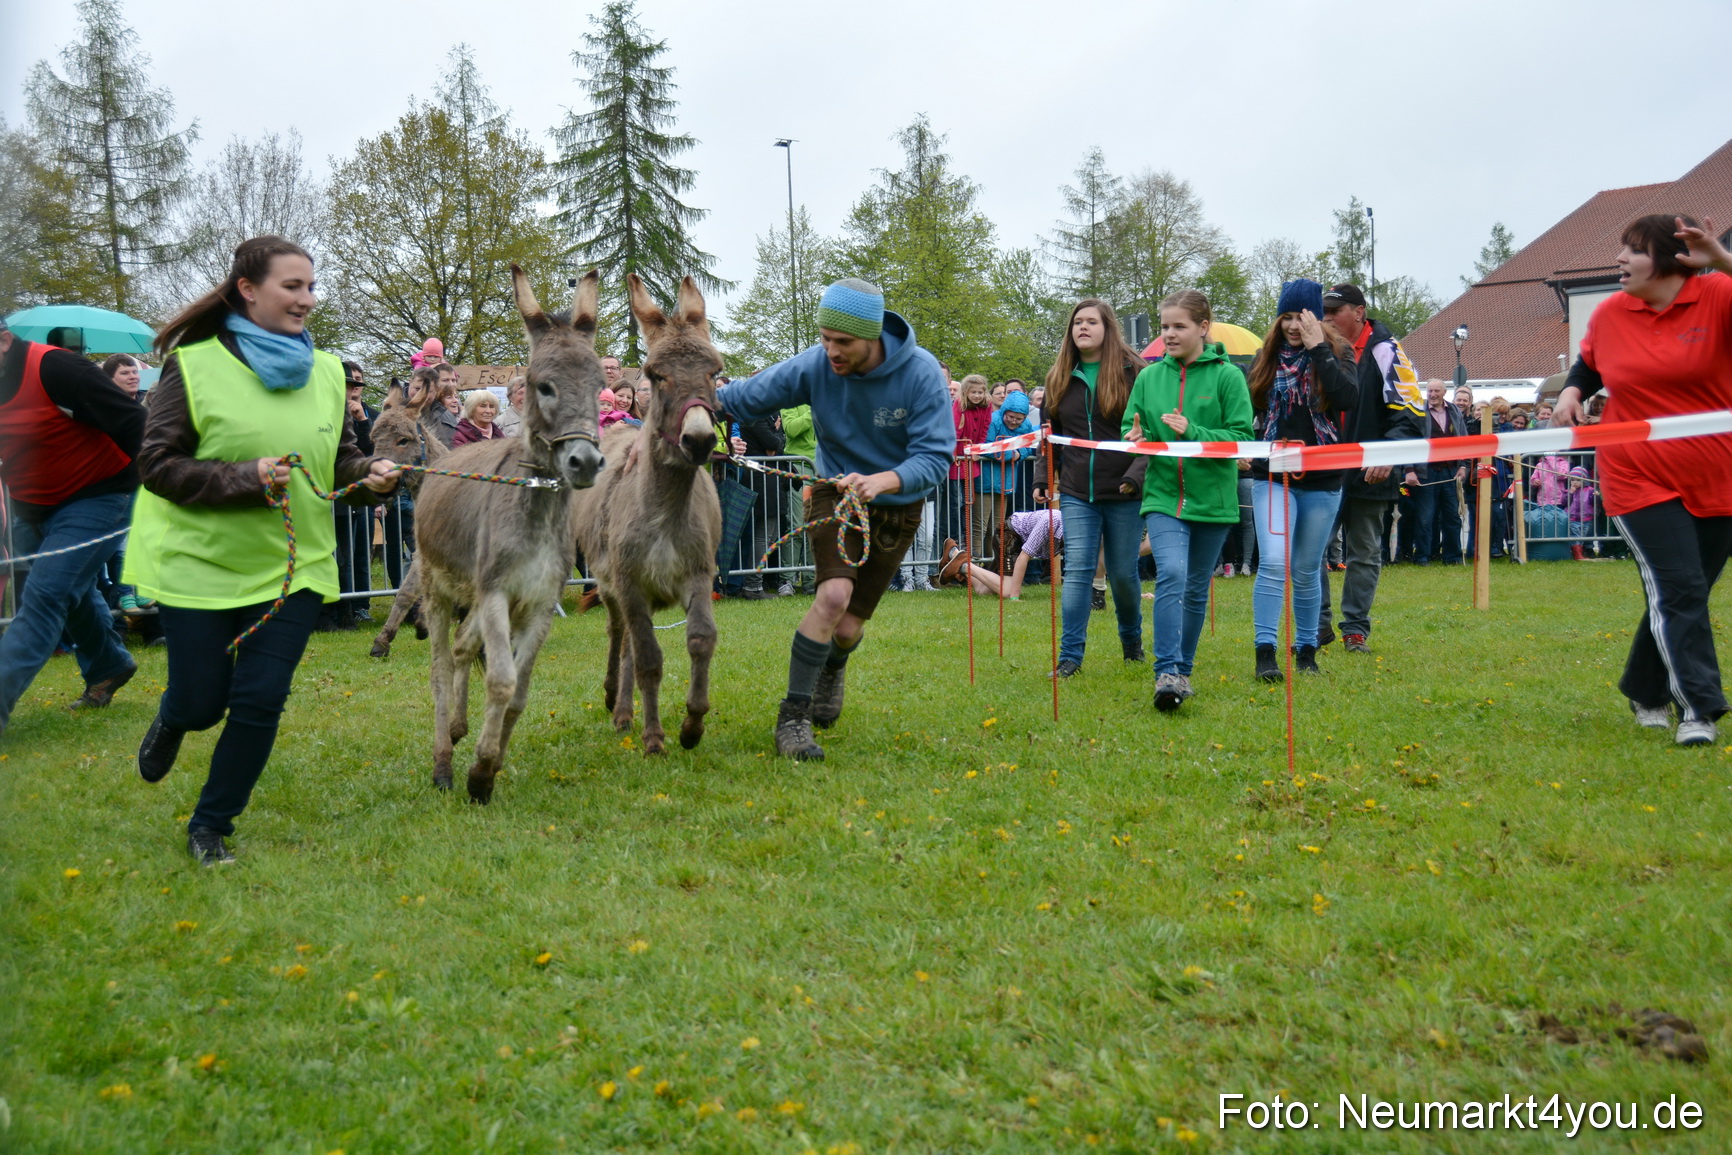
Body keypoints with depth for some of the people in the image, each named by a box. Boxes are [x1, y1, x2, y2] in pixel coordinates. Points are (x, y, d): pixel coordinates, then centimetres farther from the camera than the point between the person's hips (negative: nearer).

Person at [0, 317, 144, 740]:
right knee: (71, 592, 22)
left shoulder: (54, 369, -25)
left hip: (94, 500, -9)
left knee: (45, 597, -15)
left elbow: (131, 422, -24)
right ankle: (109, 667, 44)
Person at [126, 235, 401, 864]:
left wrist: (369, 474, -11)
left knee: (259, 702, 1)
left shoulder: (326, 371, 3)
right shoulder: (194, 365, -10)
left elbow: (340, 459, 11)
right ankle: (169, 724, 46)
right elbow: (157, 465, -11)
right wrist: (245, 477, -24)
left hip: (293, 567, 3)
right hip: (201, 564, -3)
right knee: (201, 702, 7)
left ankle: (211, 826, 21)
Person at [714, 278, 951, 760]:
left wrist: (882, 480, -47)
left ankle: (834, 666, 41)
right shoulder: (813, 366, -20)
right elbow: (737, 398, -13)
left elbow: (936, 456, -28)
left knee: (848, 628, 1)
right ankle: (792, 717, -15)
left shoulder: (921, 372, -23)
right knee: (834, 595, -26)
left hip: (897, 506, 0)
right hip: (835, 491, 0)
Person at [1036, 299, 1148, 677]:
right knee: (1077, 570, -6)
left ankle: (1132, 640, 31)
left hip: (1123, 494, -2)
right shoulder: (1060, 377, 10)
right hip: (1077, 494, 2)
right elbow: (1051, 435, 16)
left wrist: (1136, 474, -16)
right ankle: (1070, 654, -3)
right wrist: (1043, 480, 9)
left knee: (1123, 573, 7)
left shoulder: (1133, 372, -2)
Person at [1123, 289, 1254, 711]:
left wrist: (1192, 432, -21)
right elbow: (1130, 430, 13)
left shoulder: (1227, 376, -4)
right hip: (1163, 496, 1)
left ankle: (1183, 670, 25)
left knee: (1196, 589, 11)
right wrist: (1135, 439, -11)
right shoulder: (1149, 377, 6)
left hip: (1211, 498, -1)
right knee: (1170, 574, -20)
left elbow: (1242, 436, -9)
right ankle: (1167, 672, -21)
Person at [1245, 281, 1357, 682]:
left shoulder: (1337, 352, 2)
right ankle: (1266, 653, -14)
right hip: (1272, 476, 0)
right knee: (1273, 562, -15)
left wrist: (1317, 349, -16)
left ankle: (1306, 650, 23)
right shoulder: (1267, 357, 8)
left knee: (1307, 570, 9)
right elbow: (1248, 408, 14)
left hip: (1322, 479, 0)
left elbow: (1349, 396, -17)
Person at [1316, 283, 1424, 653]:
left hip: (1368, 474, -4)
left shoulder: (1384, 351, -6)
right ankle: (1318, 626, 12)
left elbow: (1409, 414, -11)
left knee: (1364, 553, 7)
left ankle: (1355, 628, 16)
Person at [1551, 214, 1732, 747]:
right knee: (1678, 590, -12)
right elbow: (1588, 364, 18)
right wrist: (1571, 392, -2)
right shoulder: (1610, 313, 1)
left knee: (1686, 594, 12)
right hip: (1641, 478, 0)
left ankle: (1645, 692, 31)